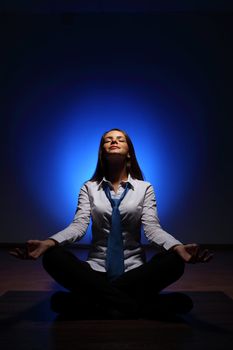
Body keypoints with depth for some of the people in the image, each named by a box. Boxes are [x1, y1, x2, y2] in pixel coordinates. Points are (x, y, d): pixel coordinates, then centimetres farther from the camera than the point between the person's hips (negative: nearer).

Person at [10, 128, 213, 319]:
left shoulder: (144, 187, 5)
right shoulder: (89, 188, 7)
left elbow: (152, 227, -8)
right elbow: (78, 225, -6)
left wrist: (178, 247, -30)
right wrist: (49, 243, -27)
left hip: (134, 269, 0)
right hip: (97, 269, 1)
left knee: (174, 262, -28)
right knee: (53, 257, -26)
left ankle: (98, 301, -25)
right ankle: (133, 305, -28)